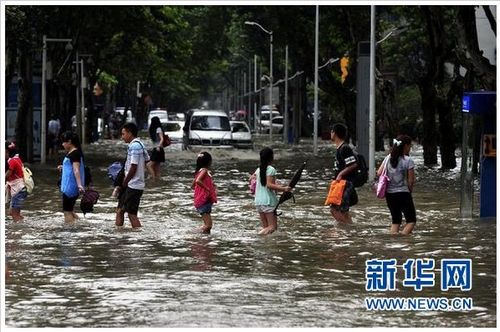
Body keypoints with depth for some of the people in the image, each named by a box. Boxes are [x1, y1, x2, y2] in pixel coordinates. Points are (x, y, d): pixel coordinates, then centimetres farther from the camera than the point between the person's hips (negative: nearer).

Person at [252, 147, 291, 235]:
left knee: (265, 227, 13)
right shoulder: (271, 169, -10)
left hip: (258, 201, 7)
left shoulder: (258, 170, 11)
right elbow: (269, 185, -19)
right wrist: (283, 189, -23)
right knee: (273, 227, -6)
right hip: (268, 201, -7)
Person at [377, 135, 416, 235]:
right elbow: (411, 181, -10)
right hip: (403, 193, -5)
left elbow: (379, 173, 0)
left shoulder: (389, 158, 2)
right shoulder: (408, 161, -12)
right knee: (411, 220, 5)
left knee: (396, 220, 18)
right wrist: (409, 191, 7)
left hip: (389, 194, 5)